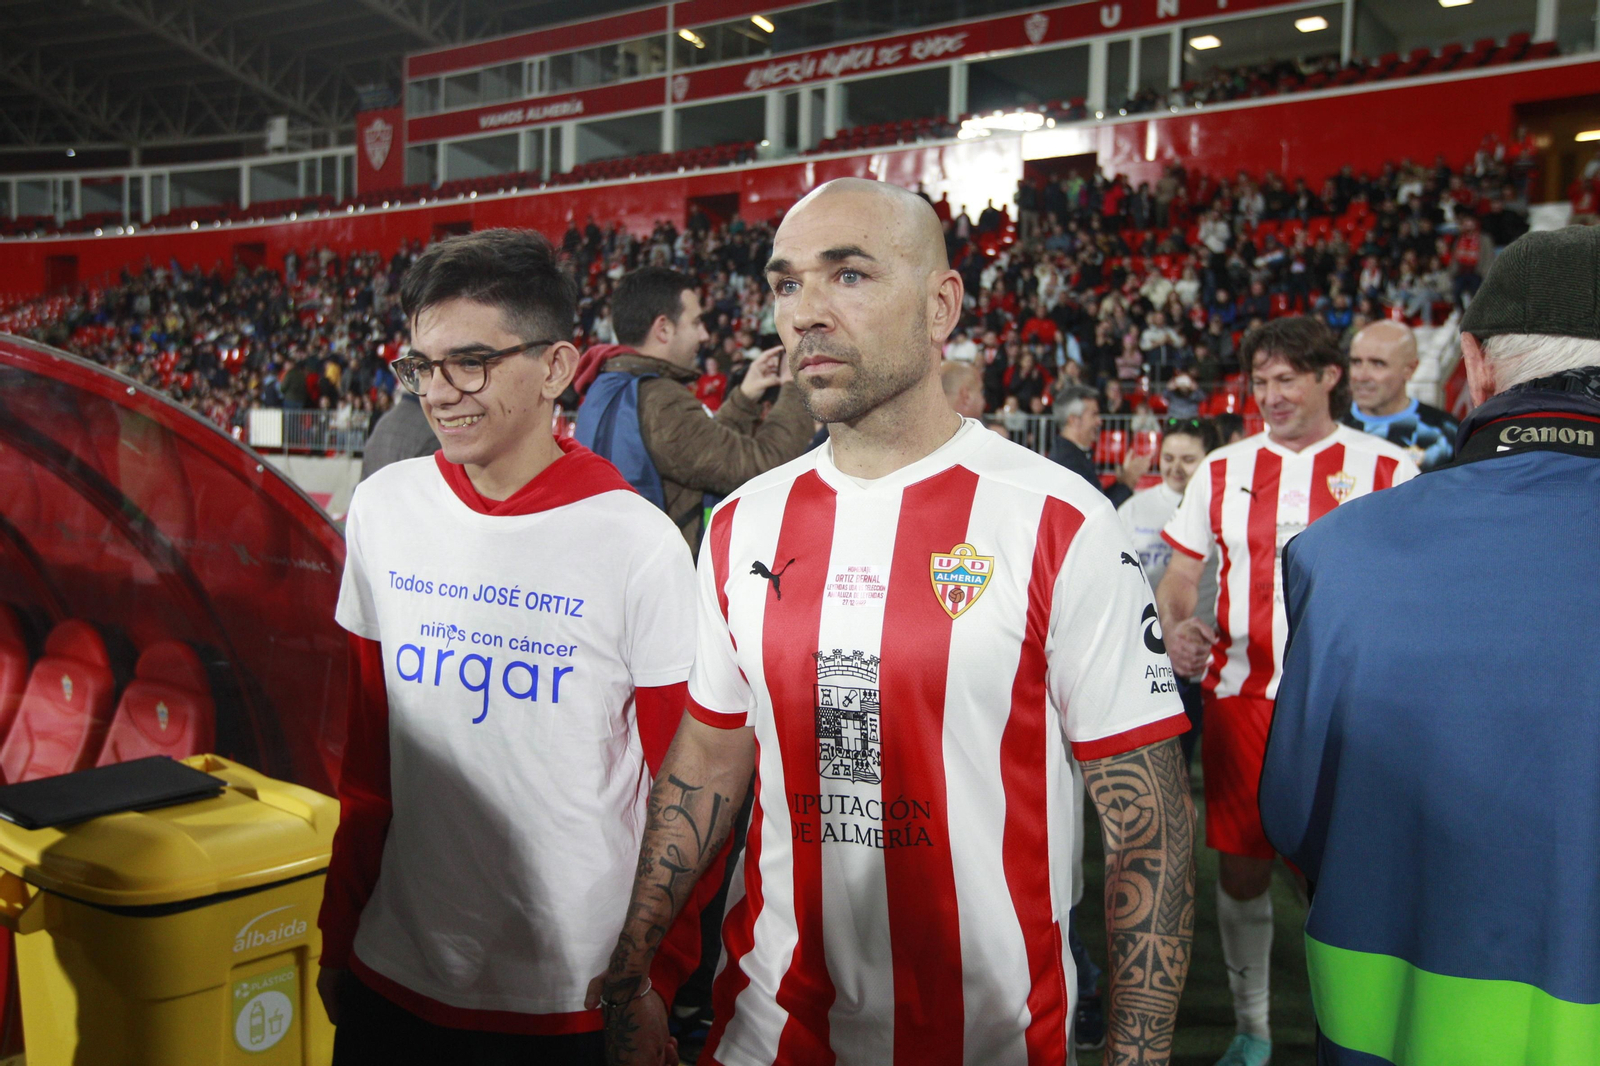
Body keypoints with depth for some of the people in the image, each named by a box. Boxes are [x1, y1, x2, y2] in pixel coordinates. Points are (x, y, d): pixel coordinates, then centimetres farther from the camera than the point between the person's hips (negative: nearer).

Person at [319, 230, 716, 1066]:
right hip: (394, 976, 4)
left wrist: (655, 982, -5)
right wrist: (337, 935, 10)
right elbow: (367, 753, 7)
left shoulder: (638, 544, -15)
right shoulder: (382, 510, -2)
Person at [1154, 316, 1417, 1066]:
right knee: (1240, 869, 7)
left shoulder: (1388, 469, 2)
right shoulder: (1222, 469, 8)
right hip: (1241, 696, 2)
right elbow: (1180, 571, 10)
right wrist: (1177, 630, -11)